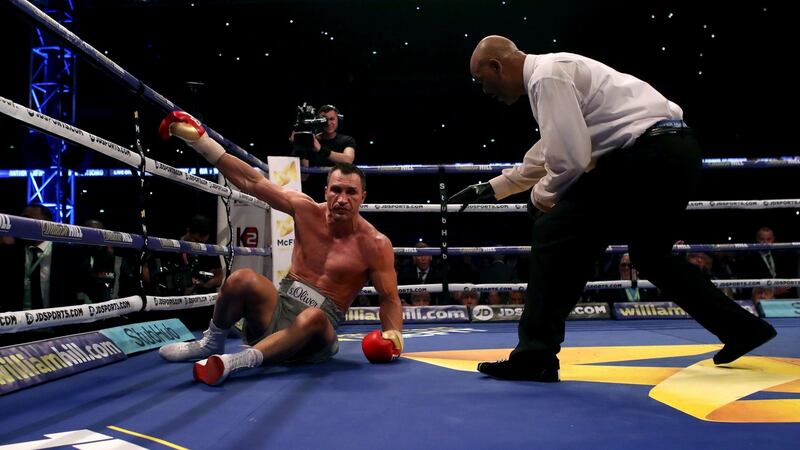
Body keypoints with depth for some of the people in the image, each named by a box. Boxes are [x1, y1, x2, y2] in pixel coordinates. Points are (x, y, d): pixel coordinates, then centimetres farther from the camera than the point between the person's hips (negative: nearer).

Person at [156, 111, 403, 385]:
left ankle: (241, 360, -43)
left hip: (316, 328, -3)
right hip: (281, 306, 4)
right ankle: (211, 344, -3)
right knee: (242, 279, -27)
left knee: (314, 316, -40)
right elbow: (252, 182, -2)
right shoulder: (307, 211, -2)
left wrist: (393, 333, -22)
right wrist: (199, 139, -3)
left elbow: (389, 298, -1)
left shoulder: (375, 244, -9)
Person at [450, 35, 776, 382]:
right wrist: (489, 188, 36)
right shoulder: (552, 71, 23)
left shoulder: (547, 74, -8)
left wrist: (541, 194, 3)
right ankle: (742, 327, 32)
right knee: (651, 254, 25)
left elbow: (570, 158, -17)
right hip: (677, 150, 11)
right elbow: (550, 153, 33)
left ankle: (535, 356, -4)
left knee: (556, 234, -8)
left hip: (647, 154, -11)